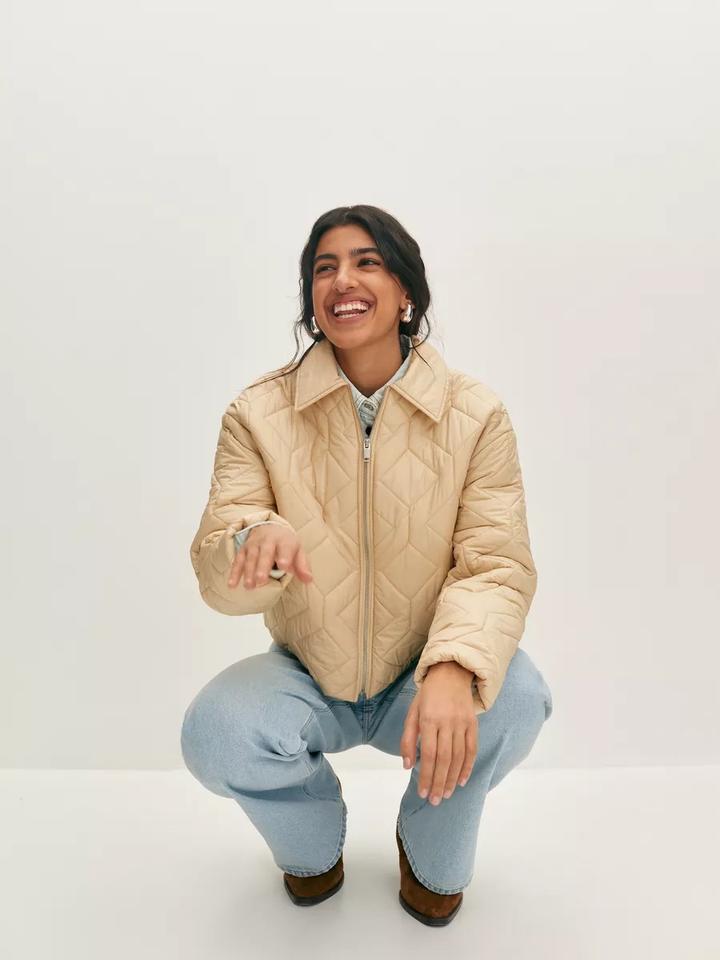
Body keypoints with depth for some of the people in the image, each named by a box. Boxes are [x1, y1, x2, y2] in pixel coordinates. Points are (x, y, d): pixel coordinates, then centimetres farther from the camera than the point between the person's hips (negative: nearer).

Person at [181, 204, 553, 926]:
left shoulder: (476, 413, -9)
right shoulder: (259, 413, -8)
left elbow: (497, 562, -16)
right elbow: (216, 579, -12)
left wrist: (454, 668, -37)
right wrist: (256, 539, -38)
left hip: (423, 679, 0)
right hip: (305, 678, 1)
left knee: (517, 698, -29)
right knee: (215, 731, -28)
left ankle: (434, 858, 7)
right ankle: (311, 845, 11)